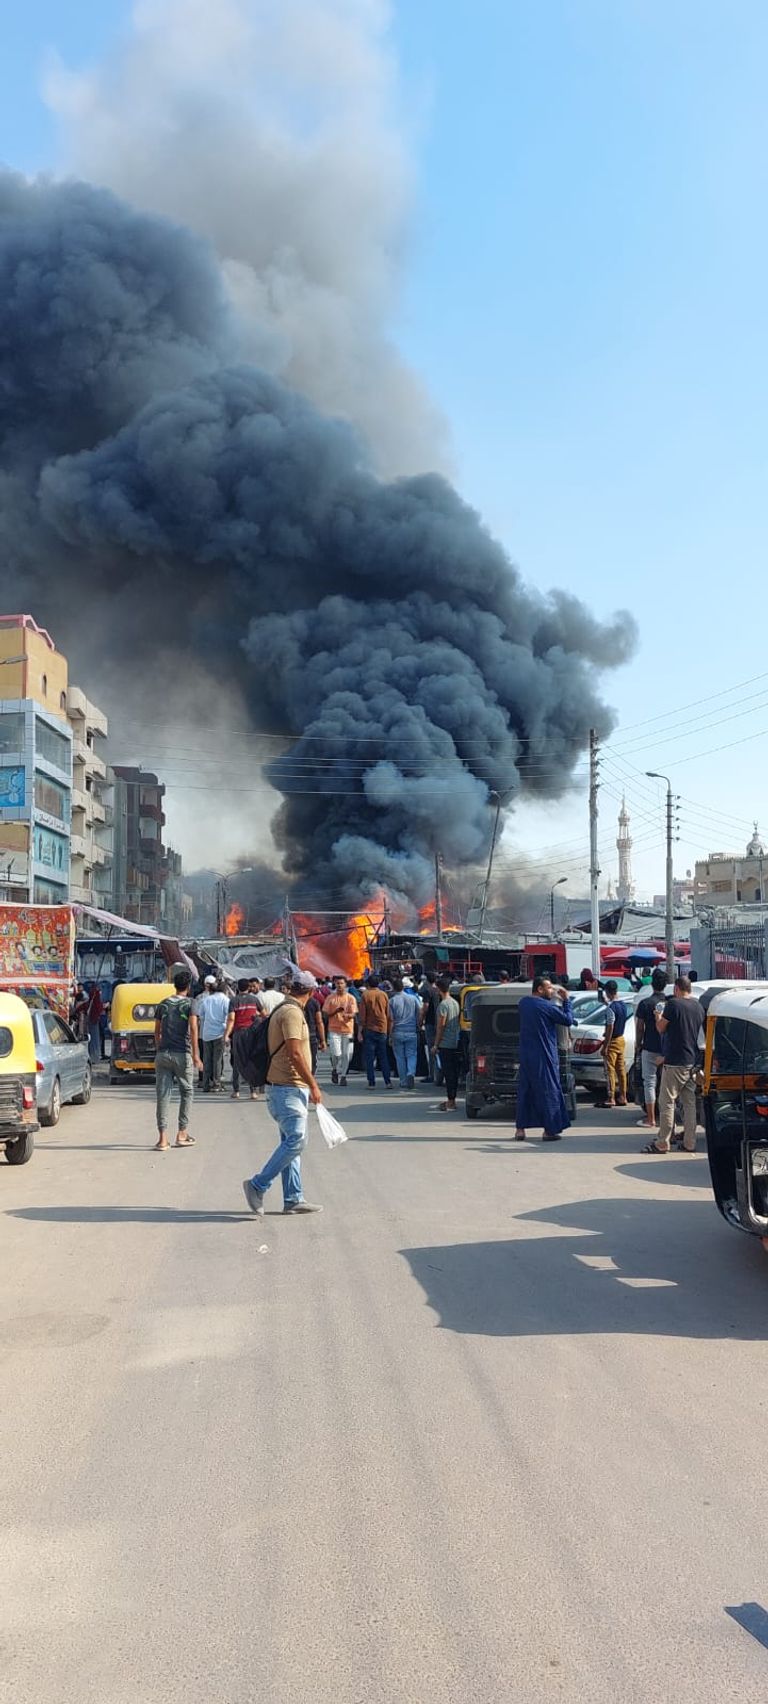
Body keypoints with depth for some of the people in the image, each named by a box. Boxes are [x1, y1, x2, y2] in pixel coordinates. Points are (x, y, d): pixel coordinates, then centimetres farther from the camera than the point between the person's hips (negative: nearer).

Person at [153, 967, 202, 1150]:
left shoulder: (163, 1004, 12)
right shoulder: (189, 1003, 0)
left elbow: (157, 1031, 16)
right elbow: (193, 1029, -10)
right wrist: (195, 1055, -11)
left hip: (163, 1053, 3)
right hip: (181, 1054, -3)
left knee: (163, 1094, 2)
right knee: (186, 1092, 12)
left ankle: (163, 1138, -3)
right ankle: (182, 1134, 12)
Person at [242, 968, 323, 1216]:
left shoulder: (283, 1010, 16)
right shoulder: (292, 1012, -15)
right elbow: (295, 1054, -22)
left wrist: (307, 1085, 26)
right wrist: (313, 1085, -16)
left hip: (288, 1087, 11)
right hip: (288, 1088, -11)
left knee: (291, 1142, 10)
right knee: (295, 1141, -12)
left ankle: (293, 1199, 11)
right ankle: (257, 1186, -6)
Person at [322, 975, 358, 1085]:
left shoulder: (351, 998, 3)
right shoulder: (330, 998, 3)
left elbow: (354, 1014, -4)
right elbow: (325, 1014, 2)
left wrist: (347, 1015, -26)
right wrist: (335, 1012, -15)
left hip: (347, 1030, 1)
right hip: (334, 1030, -1)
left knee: (346, 1055, 1)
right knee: (336, 1054, -10)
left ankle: (343, 1076, 16)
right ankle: (334, 1069, 19)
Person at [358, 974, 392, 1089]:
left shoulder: (365, 995, -5)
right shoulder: (384, 995, 6)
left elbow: (362, 1015, -7)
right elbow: (388, 1014, 10)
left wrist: (359, 1031, -5)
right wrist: (387, 1031, 18)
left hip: (369, 1029, -3)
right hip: (382, 1029, 3)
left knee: (369, 1058, 1)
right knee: (383, 1058, 10)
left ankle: (371, 1083, -2)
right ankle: (388, 1081, 4)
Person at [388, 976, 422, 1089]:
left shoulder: (392, 1000, -5)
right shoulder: (413, 999, 1)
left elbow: (391, 1020, -6)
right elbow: (420, 1015, 1)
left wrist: (390, 1035, -1)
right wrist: (418, 1027, 15)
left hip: (397, 1033, -1)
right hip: (411, 1032, 1)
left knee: (400, 1058, 7)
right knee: (412, 1055, 7)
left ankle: (403, 1082, 9)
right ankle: (411, 1073, -18)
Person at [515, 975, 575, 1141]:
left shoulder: (523, 1002, 5)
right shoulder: (547, 1007, -16)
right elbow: (568, 1019, -8)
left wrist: (558, 1000, 11)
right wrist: (566, 1000, 2)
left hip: (525, 1055, 7)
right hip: (543, 1057, -7)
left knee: (525, 1091, 12)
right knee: (548, 1091, 2)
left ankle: (520, 1129, 12)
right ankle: (550, 1130, 3)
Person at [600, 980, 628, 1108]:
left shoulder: (611, 1008, -21)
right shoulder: (623, 1005, 6)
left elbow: (610, 1028, -22)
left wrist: (605, 1046, -19)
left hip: (613, 1041, -9)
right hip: (621, 1039, 9)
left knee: (610, 1070, -5)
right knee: (621, 1069, 12)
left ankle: (611, 1098, -5)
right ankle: (622, 1097, 16)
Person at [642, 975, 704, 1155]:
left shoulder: (673, 1004, -13)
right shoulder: (699, 1007, 8)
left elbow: (661, 1028, -5)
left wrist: (659, 1017, 15)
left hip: (674, 1062, -7)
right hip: (692, 1062, 7)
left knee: (667, 1102, -2)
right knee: (689, 1103, 11)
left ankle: (663, 1144, -1)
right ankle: (690, 1143, 12)